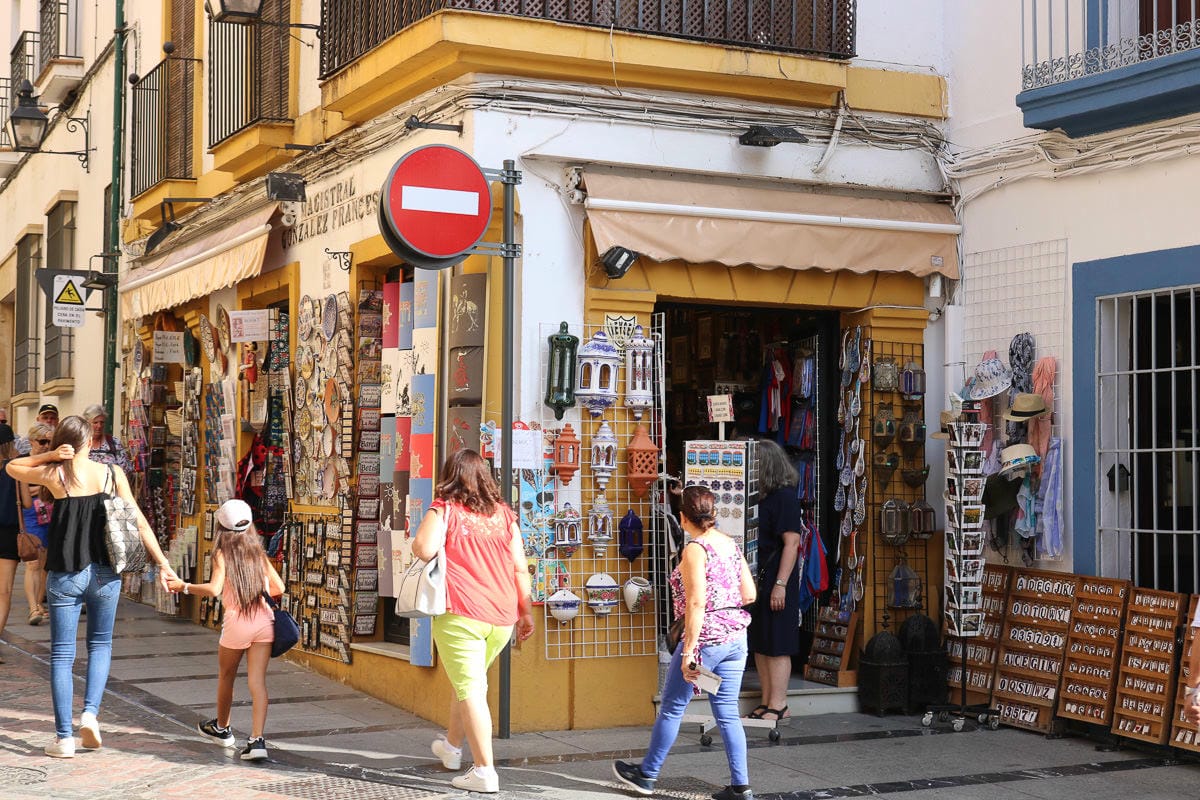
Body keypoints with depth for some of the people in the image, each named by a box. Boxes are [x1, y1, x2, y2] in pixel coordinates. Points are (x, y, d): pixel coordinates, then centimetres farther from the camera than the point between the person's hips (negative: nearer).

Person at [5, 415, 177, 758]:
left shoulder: (55, 475, -5)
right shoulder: (113, 474, -2)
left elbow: (11, 467, 13)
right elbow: (139, 523, -3)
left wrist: (49, 455, -1)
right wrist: (162, 563, 0)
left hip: (65, 575, -1)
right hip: (105, 573, 2)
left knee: (62, 654, 5)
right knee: (100, 644, 21)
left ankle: (64, 738, 3)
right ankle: (90, 712, 2)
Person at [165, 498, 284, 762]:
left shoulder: (222, 554, -2)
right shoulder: (258, 553, 11)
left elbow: (214, 589, -16)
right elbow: (279, 588, 13)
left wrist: (184, 587, -4)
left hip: (236, 622, -3)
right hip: (264, 620, 3)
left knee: (226, 677, 20)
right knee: (257, 681, -2)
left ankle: (221, 728, 40)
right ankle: (257, 740, -14)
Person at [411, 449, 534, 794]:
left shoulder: (444, 509, -3)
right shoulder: (503, 514, 10)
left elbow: (424, 549, -17)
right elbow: (520, 567, 9)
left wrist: (418, 542, 5)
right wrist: (526, 611, 15)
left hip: (460, 614, -5)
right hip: (501, 616, 5)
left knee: (469, 688, -2)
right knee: (470, 681, 23)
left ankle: (484, 770, -6)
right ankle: (451, 746, 42)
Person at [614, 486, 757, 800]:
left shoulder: (695, 549, -14)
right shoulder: (731, 544, 7)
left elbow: (696, 603, -20)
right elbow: (749, 595, 9)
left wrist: (688, 651, -18)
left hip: (706, 639, -7)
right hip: (736, 638, 7)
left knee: (672, 707, 8)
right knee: (727, 713, 11)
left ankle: (647, 774, 21)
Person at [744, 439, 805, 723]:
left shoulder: (784, 497, -12)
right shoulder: (759, 497, 14)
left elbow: (792, 543, -17)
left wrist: (780, 584, -20)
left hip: (776, 580, -9)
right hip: (755, 579, 9)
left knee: (776, 644, -4)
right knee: (759, 644, 11)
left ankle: (778, 706, 1)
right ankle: (767, 702, 18)